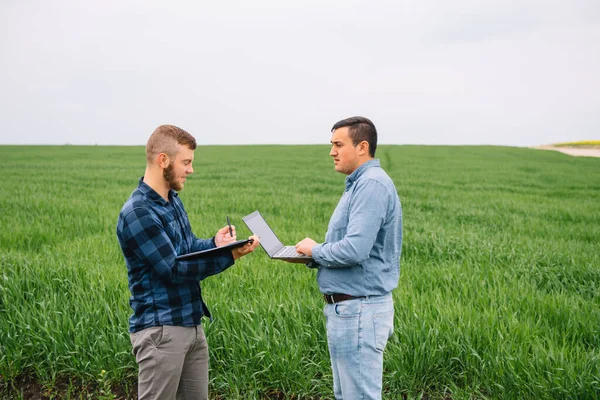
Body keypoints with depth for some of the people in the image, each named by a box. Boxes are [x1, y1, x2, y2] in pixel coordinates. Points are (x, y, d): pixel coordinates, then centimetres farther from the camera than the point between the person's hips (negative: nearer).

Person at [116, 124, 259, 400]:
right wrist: (229, 257, -22)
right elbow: (173, 270, -21)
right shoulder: (138, 213, -19)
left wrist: (216, 244, -6)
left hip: (191, 325, 9)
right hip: (160, 330, -9)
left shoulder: (172, 199, 9)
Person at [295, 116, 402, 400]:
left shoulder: (371, 184, -18)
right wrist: (312, 255, 8)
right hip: (348, 307, 11)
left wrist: (315, 250, -10)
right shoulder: (360, 183, 15)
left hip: (358, 311, -11)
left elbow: (354, 250, -28)